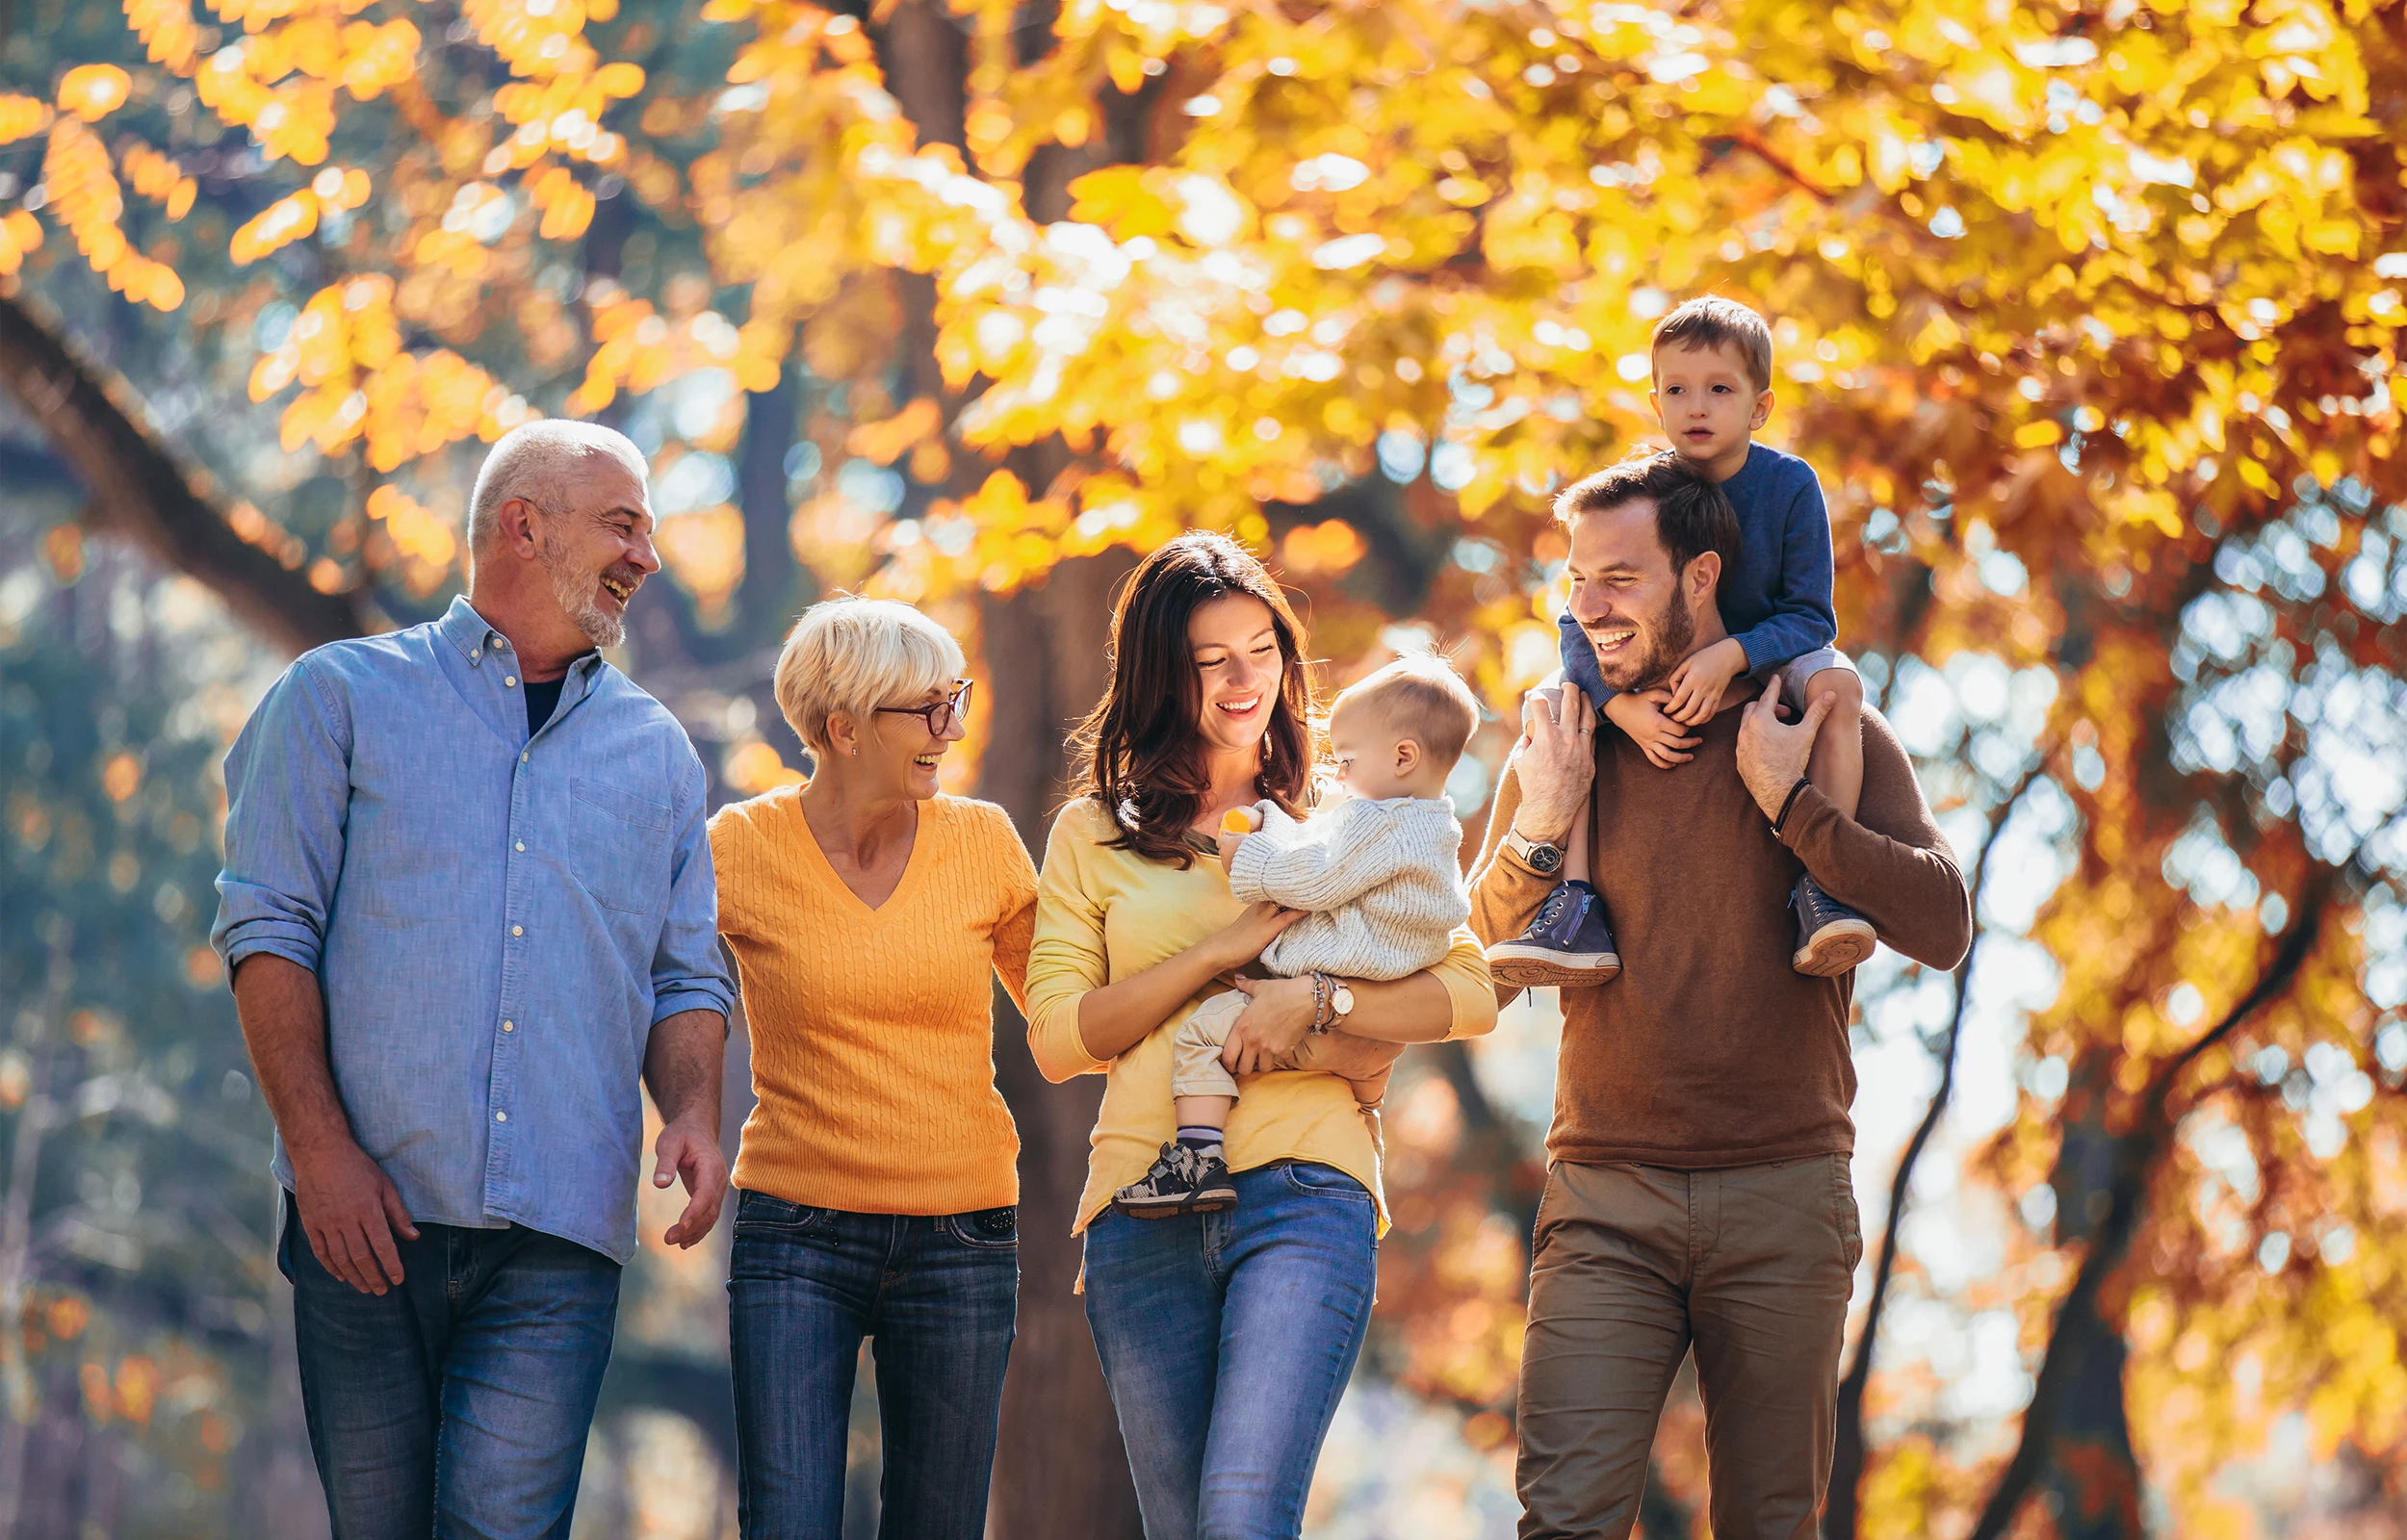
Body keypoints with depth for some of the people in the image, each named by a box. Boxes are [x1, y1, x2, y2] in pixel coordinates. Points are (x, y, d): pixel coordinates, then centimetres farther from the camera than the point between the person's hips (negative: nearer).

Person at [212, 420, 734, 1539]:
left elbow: (686, 978, 18)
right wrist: (319, 1149, -11)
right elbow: (269, 929, 1)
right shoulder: (342, 696, 8)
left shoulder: (655, 751, 18)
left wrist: (692, 1113, -4)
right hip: (370, 1212, -2)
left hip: (560, 1235, 2)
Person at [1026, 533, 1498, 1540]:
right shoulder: (1096, 833, 14)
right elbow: (1057, 1037, 4)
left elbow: (1470, 991, 5)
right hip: (1145, 1214, 2)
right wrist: (1221, 951, -6)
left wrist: (1313, 1000, -10)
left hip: (1302, 1196, -2)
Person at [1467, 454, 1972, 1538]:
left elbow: (1942, 927, -7)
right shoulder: (1562, 744, 9)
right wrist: (1541, 825, -7)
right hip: (1605, 1195, 1)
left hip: (1783, 1196, -1)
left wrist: (1787, 800, -12)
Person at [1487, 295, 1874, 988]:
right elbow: (1580, 622, -15)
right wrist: (1624, 706, -33)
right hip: (1655, 677, 2)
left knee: (1835, 682, -33)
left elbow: (1810, 618, -18)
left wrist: (1731, 656, -37)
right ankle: (1576, 909, -27)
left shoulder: (1789, 486, -17)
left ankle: (1821, 888, -34)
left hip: (1768, 663, -2)